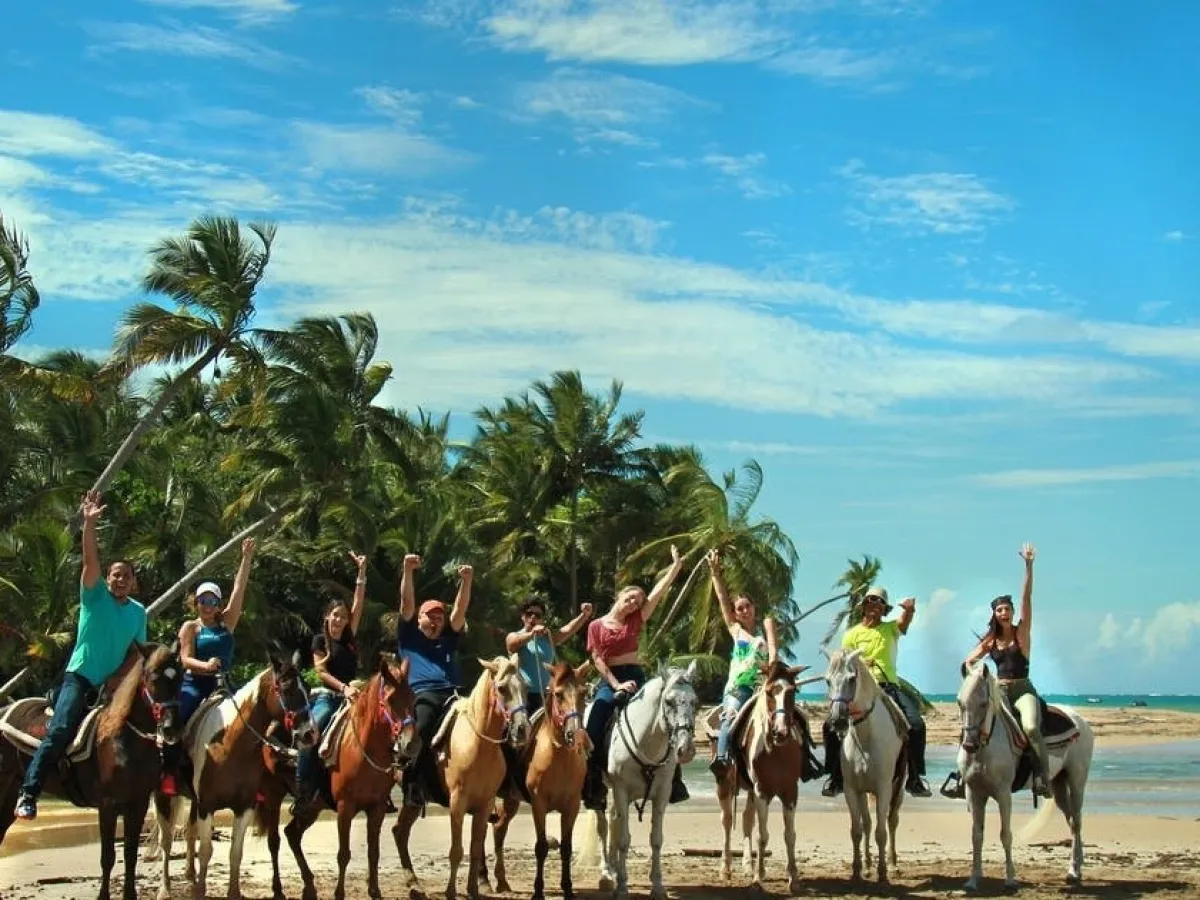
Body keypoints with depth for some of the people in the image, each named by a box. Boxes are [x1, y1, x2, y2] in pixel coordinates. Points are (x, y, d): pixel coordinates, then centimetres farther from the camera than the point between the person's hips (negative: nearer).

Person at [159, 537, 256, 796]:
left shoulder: (227, 623, 12)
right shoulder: (190, 627, 4)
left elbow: (239, 589, 7)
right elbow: (186, 659, -8)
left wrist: (246, 558, 2)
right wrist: (205, 665, -28)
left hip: (221, 684, 3)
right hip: (194, 684, -3)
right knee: (178, 719, -27)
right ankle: (169, 774, -31)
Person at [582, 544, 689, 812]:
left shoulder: (636, 620, 7)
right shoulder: (597, 626, 5)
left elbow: (660, 590, 2)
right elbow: (597, 660, -2)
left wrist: (676, 564, -3)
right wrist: (616, 685, -13)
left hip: (635, 678, 1)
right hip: (608, 681, -1)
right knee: (594, 730, -17)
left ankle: (673, 779, -5)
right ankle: (594, 786, -9)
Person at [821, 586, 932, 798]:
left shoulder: (891, 629, 12)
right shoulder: (852, 634, 12)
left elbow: (906, 619, -9)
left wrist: (910, 607, -33)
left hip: (889, 686, 0)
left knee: (916, 723, -23)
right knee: (830, 725, -19)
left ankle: (916, 778, -11)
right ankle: (835, 776, -4)